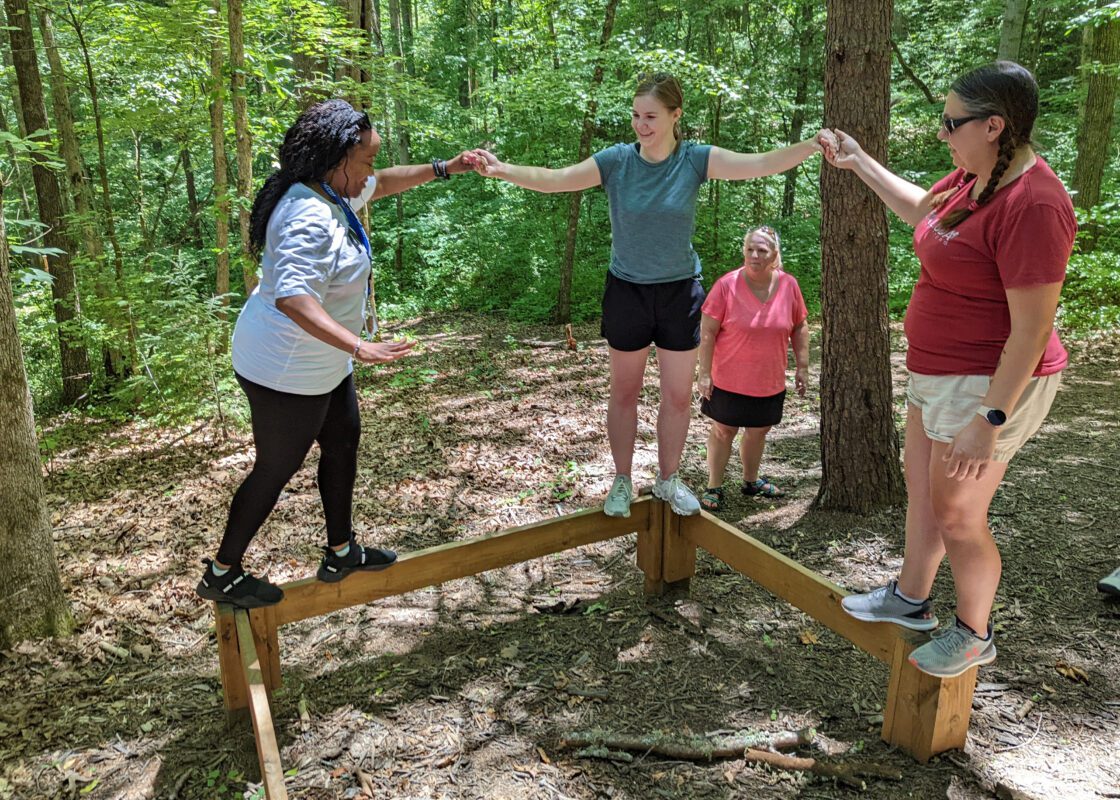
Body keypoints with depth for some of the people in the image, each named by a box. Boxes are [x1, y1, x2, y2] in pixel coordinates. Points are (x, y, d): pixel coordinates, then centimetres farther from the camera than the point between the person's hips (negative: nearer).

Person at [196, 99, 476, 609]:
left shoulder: (332, 193, 3)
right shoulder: (309, 218, -29)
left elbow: (381, 185, 23)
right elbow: (292, 296, -42)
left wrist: (444, 169, 18)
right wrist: (359, 348, -47)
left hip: (322, 361, 10)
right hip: (287, 371, -10)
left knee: (343, 441, 19)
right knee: (277, 469, 5)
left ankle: (340, 553, 36)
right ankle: (221, 575, 25)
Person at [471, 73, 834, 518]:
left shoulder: (695, 160, -8)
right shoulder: (616, 161, -9)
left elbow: (762, 165, -15)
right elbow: (554, 180, -16)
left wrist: (810, 146, -31)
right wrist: (501, 170, -31)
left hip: (680, 292, 1)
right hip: (626, 292, 0)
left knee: (678, 395, 8)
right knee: (624, 392, 10)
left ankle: (668, 480, 29)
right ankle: (622, 482, 27)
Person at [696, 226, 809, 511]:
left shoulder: (789, 285, -4)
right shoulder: (727, 285, -15)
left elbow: (799, 328, 8)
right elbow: (707, 331, -12)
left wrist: (802, 368, 7)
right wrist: (704, 373, -14)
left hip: (770, 380, 4)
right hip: (729, 378, -4)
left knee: (758, 430, 18)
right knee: (723, 430, 7)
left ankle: (751, 481, 38)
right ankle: (714, 487, 20)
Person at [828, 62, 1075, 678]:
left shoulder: (1031, 205, -26)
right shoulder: (974, 177, 3)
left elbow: (1033, 330, -27)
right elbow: (921, 210, 26)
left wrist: (990, 421, -26)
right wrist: (860, 163, 28)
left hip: (988, 387, -9)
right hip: (936, 373, 10)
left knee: (956, 518, 5)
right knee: (921, 490, 21)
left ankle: (974, 636, 29)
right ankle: (910, 598, 40)